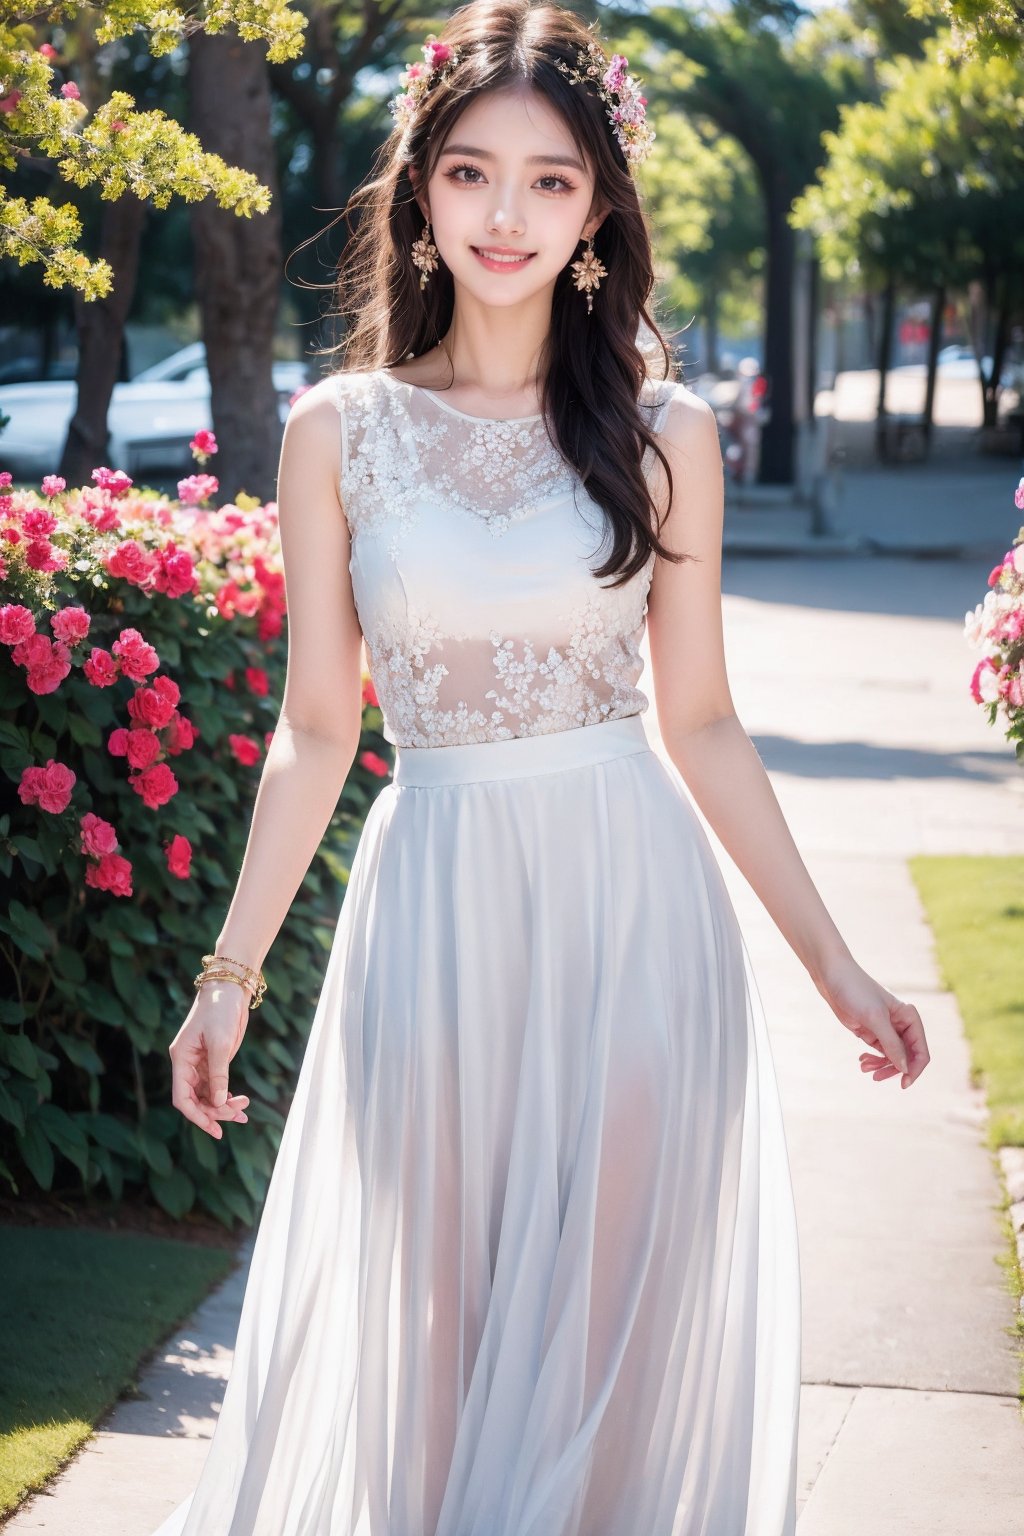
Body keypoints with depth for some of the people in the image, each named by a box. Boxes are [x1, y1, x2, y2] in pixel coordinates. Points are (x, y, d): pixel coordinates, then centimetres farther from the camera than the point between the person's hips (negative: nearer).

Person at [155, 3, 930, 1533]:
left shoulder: (662, 430, 1)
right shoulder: (339, 430, 1)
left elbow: (701, 725, 5)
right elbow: (316, 730, 5)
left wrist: (832, 962, 5)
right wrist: (231, 973, 4)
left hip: (634, 902, 0)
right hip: (435, 907, 0)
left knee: (619, 1318, 6)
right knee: (429, 1322, 8)